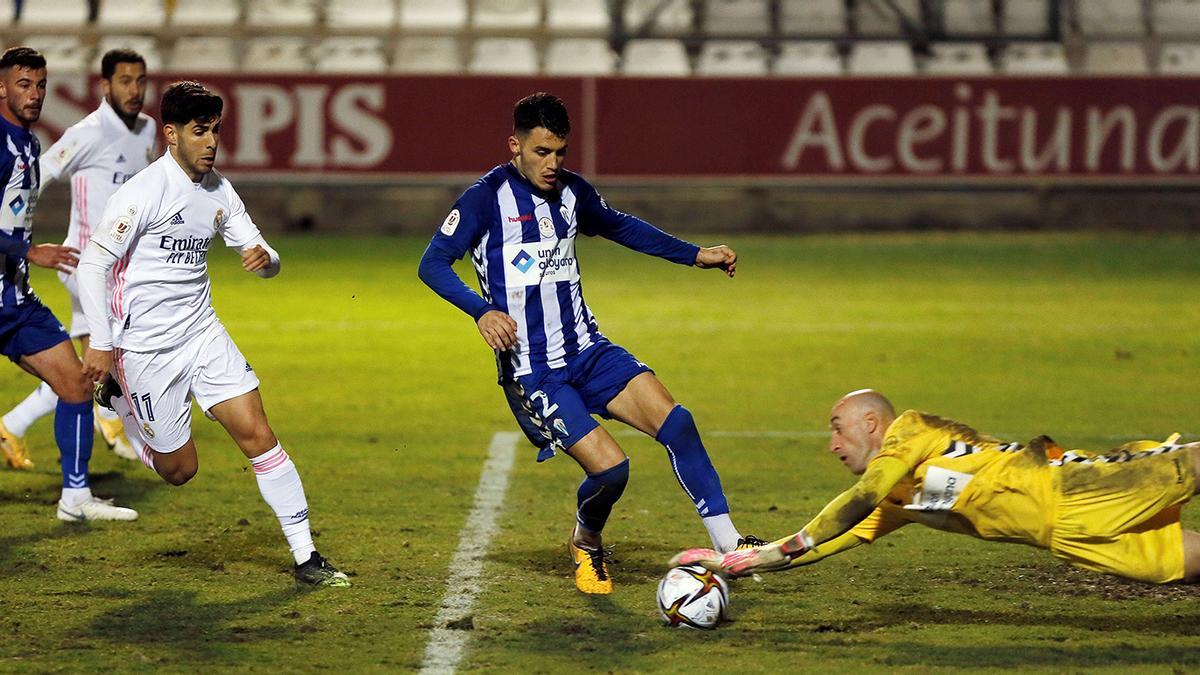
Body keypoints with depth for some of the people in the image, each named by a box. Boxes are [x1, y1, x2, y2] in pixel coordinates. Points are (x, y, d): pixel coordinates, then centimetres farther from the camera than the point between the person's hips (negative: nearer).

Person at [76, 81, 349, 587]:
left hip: (203, 334, 6)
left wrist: (265, 258, -16)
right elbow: (92, 264, -15)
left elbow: (265, 260, 10)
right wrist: (101, 344, -18)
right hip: (145, 348, -5)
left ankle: (306, 556, -4)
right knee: (180, 470, 3)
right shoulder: (143, 193, -17)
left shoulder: (219, 192, 4)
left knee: (257, 435, -7)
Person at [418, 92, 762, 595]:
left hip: (587, 351, 6)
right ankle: (586, 544, 15)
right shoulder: (488, 198, -9)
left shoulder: (571, 191, 9)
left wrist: (696, 256, 25)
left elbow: (620, 227, 29)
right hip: (531, 371, -6)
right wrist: (481, 311, -27)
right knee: (609, 466, -18)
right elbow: (433, 264, -11)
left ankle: (728, 544, -9)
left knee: (674, 421, -15)